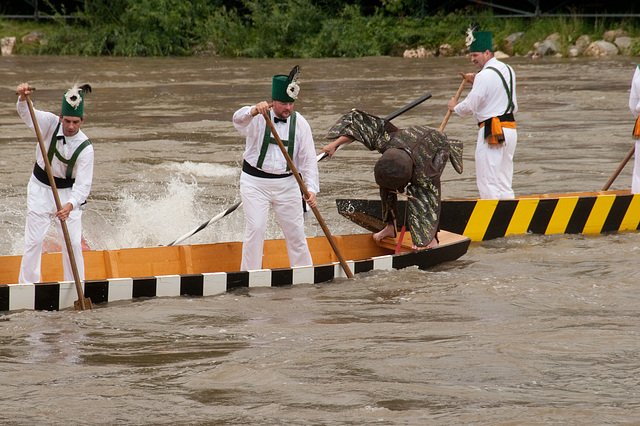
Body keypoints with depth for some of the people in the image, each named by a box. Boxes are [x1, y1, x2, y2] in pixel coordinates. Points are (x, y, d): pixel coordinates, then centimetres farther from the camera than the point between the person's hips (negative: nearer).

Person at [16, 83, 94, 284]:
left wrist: (70, 205, -40)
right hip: (41, 189, 0)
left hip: (68, 193, 0)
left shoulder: (85, 148, -19)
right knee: (34, 241, -4)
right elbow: (27, 114, -26)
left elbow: (83, 184, -23)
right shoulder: (50, 124, -14)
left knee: (73, 242, -1)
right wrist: (23, 98, -49)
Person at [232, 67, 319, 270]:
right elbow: (239, 119, -32)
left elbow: (308, 160, -1)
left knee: (295, 231, 5)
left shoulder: (300, 123, 0)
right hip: (255, 183, -3)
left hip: (286, 183, 3)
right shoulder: (258, 118, -8)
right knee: (255, 229, -12)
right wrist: (254, 111, -54)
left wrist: (311, 189, -14)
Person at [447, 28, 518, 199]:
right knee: (504, 184, 11)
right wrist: (476, 81, 20)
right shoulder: (508, 70, 12)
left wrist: (455, 107, 7)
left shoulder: (485, 75, -15)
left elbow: (470, 106, -12)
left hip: (491, 131, -9)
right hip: (510, 128, 9)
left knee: (487, 184, -5)